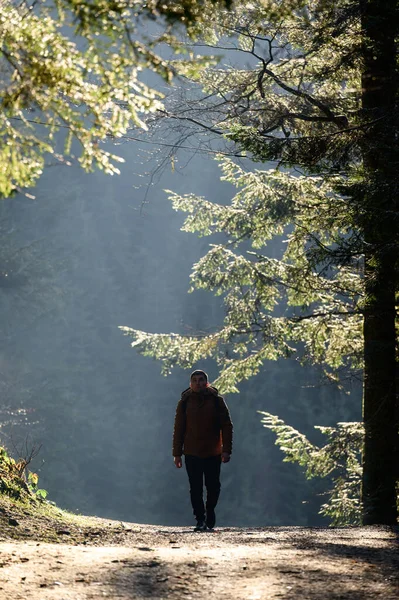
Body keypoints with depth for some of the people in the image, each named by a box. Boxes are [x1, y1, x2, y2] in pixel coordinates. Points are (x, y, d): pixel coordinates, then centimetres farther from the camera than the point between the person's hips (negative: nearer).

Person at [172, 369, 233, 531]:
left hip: (213, 453, 0)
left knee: (213, 487, 4)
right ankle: (200, 520, 6)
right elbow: (178, 429, 5)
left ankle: (210, 510, 30)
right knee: (196, 489, -2)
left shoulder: (217, 401, 1)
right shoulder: (184, 402, 3)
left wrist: (226, 450, -8)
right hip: (192, 454, 0)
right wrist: (177, 453, 1)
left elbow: (227, 426, 1)